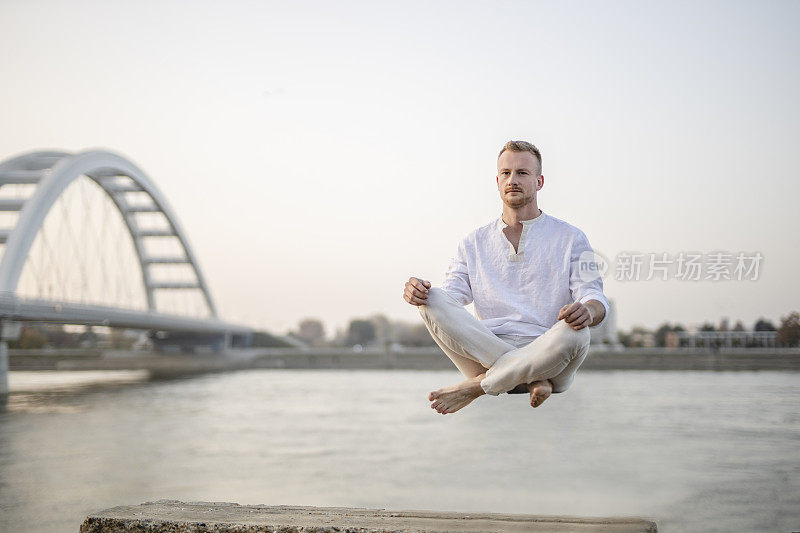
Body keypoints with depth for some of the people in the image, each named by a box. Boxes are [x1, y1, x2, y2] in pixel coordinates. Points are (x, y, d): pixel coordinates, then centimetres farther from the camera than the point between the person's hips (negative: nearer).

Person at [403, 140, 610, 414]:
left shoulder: (570, 238, 12)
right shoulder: (474, 242, 20)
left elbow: (595, 297, 2)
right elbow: (453, 292, 9)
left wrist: (587, 311, -24)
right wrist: (420, 293, -16)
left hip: (547, 355, -2)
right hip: (485, 346, 2)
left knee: (574, 332, -37)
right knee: (432, 299, -21)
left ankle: (474, 387, -22)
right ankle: (531, 380, -27)